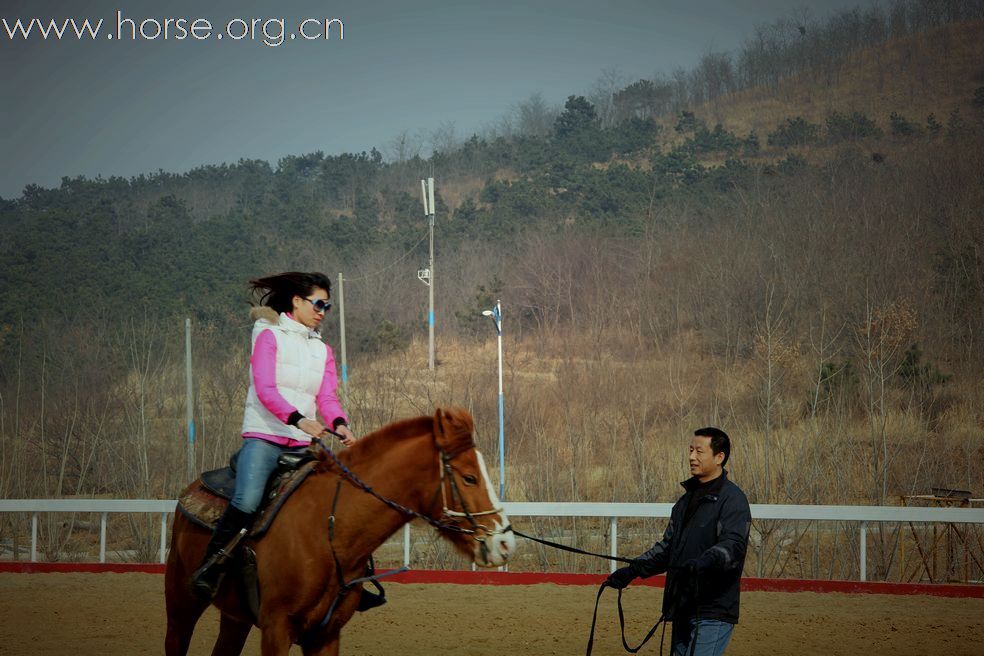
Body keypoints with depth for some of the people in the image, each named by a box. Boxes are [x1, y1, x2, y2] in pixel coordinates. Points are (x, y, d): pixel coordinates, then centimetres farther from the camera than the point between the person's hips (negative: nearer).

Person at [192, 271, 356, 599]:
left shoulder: (322, 351, 19)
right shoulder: (270, 336, 2)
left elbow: (328, 398, 6)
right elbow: (265, 390, -11)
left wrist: (339, 425, -17)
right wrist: (298, 419, -27)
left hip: (303, 444, 6)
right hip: (264, 436, -6)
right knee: (247, 501, -26)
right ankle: (209, 568, -15)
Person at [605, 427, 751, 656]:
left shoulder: (732, 499, -9)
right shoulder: (687, 500, 19)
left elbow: (733, 545, -24)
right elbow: (667, 547, 25)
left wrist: (705, 563, -42)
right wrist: (633, 570, 14)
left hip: (713, 611, -9)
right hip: (683, 609, 9)